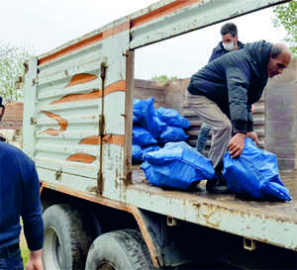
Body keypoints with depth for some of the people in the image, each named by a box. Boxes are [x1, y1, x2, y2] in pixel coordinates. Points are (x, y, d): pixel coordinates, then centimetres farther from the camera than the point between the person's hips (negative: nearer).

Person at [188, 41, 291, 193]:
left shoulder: (257, 68, 4)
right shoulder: (242, 61, -29)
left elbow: (246, 101, 11)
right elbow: (237, 96, -46)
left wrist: (249, 129, 1)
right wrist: (240, 132, -57)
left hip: (217, 99, 10)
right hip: (201, 94, -10)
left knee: (234, 128, 4)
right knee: (224, 126, -27)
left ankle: (223, 176, 8)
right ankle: (213, 180, -20)